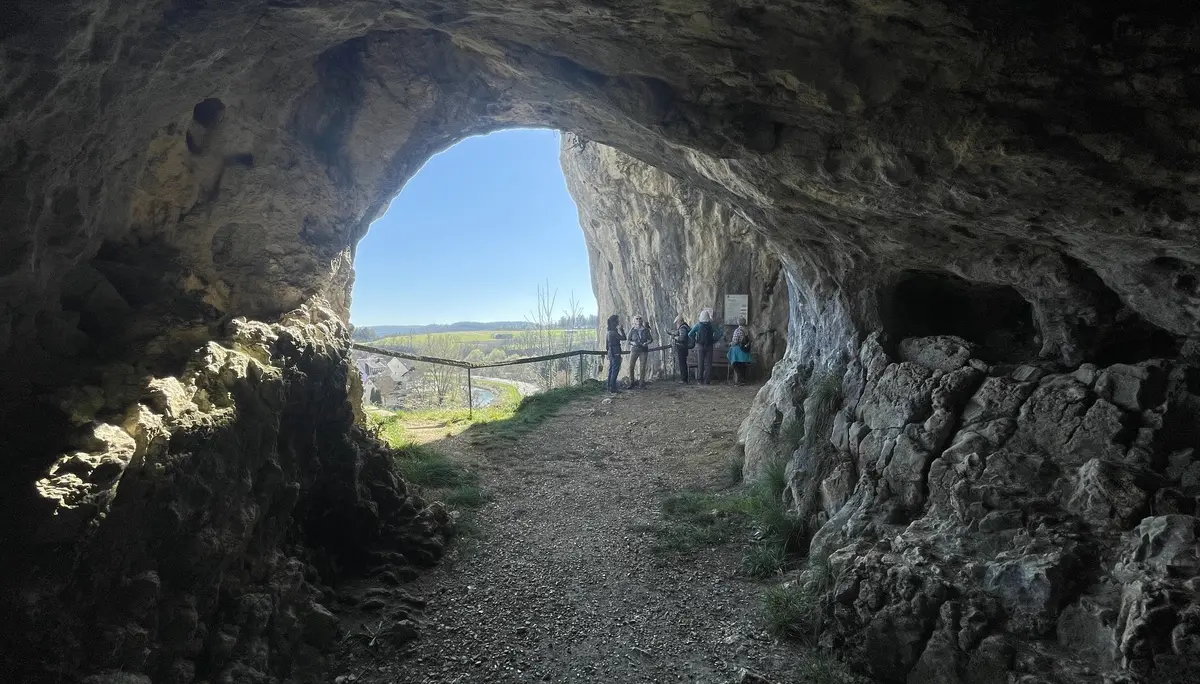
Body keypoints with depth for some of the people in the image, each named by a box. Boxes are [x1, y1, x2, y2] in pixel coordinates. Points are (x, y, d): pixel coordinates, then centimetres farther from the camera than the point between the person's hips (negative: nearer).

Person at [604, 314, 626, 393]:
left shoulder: (609, 332, 12)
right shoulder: (613, 332, -18)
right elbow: (624, 338, -16)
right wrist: (621, 329, -8)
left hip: (611, 353, 10)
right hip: (615, 354, -10)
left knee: (611, 370, 14)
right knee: (615, 371, -6)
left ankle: (610, 387, 20)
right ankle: (612, 388, -5)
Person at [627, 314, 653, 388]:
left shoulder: (645, 329, 5)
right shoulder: (632, 330, 3)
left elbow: (651, 339, 7)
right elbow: (629, 340, 5)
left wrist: (646, 343, -12)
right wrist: (633, 343, -15)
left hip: (644, 350, 1)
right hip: (634, 350, -1)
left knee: (643, 367, 1)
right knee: (631, 366, -8)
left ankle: (642, 383, 11)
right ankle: (631, 383, 5)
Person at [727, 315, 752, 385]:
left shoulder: (737, 331, -16)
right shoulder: (748, 331, 2)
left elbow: (735, 342, -17)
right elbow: (749, 341, 5)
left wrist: (730, 343, 1)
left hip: (738, 350, -6)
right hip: (745, 351, 6)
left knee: (737, 367, 3)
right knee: (743, 367, 14)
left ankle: (740, 380, 1)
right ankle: (743, 379, 17)